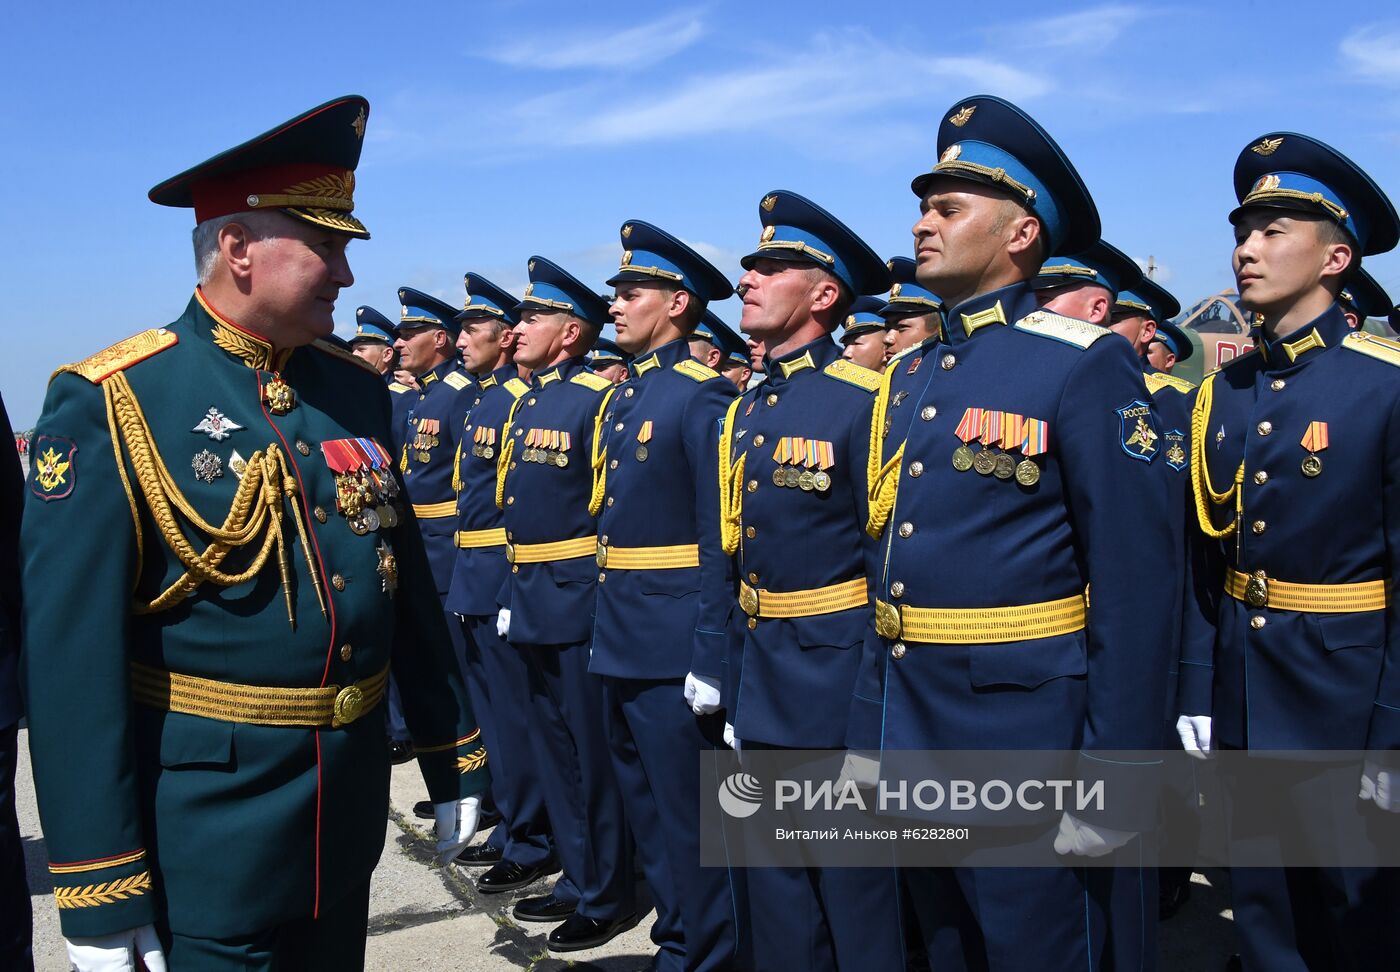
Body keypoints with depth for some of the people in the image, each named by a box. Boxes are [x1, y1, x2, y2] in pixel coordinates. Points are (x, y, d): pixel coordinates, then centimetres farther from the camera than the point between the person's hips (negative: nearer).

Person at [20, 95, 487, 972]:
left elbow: (410, 590, 11)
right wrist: (101, 892, -15)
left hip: (351, 813, 6)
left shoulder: (357, 389, 4)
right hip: (203, 828, -6)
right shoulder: (111, 404, -14)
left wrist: (455, 760, 13)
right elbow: (72, 655, -16)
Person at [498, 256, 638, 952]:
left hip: (577, 600, -9)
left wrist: (608, 599, -18)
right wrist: (514, 594, 15)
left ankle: (609, 899, 15)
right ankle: (579, 880, 31)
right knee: (552, 743, 16)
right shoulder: (524, 403, 13)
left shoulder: (597, 398, -12)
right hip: (532, 599, 9)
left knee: (592, 749, 1)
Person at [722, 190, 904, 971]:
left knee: (854, 883, 7)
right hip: (762, 682, 8)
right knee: (777, 885, 19)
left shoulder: (862, 401, -14)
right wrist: (729, 675, 13)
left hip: (837, 674, -7)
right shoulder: (746, 409, 9)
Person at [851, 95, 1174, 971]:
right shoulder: (909, 376, 10)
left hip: (1022, 734, -7)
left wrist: (1114, 780, -18)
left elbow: (1137, 585, -16)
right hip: (913, 735, 7)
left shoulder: (1083, 365, -12)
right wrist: (870, 733, 14)